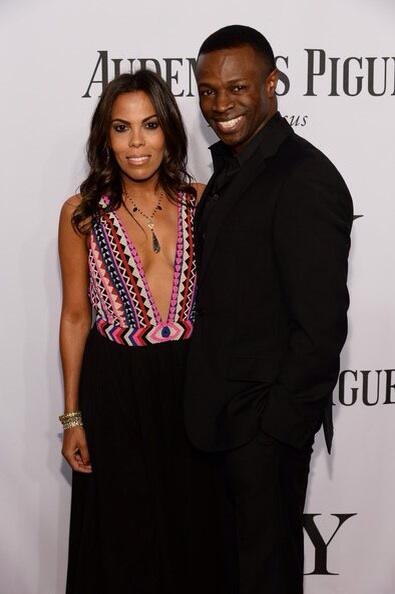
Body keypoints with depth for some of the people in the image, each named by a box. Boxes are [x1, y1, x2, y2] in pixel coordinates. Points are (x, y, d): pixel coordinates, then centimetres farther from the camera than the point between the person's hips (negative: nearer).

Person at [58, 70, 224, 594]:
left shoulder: (202, 202, -2)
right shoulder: (82, 213, -5)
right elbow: (75, 316, 1)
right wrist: (73, 416, 1)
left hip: (191, 380, 2)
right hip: (115, 388, -1)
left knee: (193, 525, 15)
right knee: (124, 535, 11)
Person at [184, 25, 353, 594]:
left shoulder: (305, 179, -21)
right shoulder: (230, 168, 9)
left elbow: (321, 323, -22)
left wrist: (277, 422, -18)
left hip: (268, 420, -8)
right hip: (227, 411, 8)